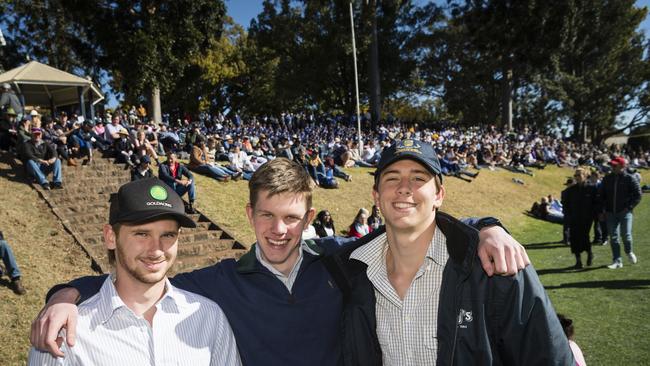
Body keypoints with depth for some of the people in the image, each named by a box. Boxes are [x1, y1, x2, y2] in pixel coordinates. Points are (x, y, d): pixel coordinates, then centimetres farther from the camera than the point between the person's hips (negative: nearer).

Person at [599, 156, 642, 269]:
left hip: (625, 213, -3)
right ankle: (617, 261, 10)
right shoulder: (607, 179, 8)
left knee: (626, 235, -7)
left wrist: (629, 207, -11)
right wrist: (603, 210, 7)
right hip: (610, 213, 4)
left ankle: (629, 252, 25)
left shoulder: (630, 179, -4)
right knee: (613, 237, 3)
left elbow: (638, 195, -2)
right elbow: (601, 195, 14)